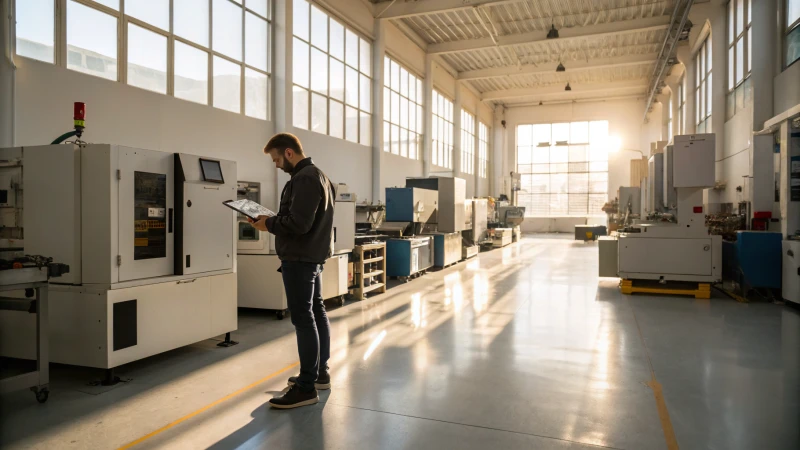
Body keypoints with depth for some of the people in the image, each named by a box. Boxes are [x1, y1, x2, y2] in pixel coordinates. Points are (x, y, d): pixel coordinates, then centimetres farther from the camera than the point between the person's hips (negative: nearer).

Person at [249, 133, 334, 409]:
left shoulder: (303, 179, -17)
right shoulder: (317, 175, 17)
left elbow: (298, 223, -24)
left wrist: (269, 224, -9)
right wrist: (272, 220, 7)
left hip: (299, 257, -11)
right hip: (312, 255, 11)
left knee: (303, 318, -7)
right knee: (315, 312, 15)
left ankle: (306, 388, -2)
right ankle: (320, 373, 27)